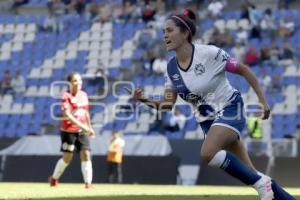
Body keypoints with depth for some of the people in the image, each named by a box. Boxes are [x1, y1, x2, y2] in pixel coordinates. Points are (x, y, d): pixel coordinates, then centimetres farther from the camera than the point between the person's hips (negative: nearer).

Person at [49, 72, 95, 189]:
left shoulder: (84, 95, 7)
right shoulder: (67, 96, -14)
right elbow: (66, 114, -25)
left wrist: (89, 127, 21)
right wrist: (81, 125, -33)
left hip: (82, 131, 5)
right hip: (68, 130, -5)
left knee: (86, 154, -7)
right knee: (67, 157, 2)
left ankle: (88, 182, -8)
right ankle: (54, 178, 24)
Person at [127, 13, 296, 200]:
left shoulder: (209, 53, -18)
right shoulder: (171, 68, -1)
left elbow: (244, 70, -10)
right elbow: (167, 104, 0)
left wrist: (263, 100, -11)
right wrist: (144, 100, -18)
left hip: (229, 110, -6)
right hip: (207, 119, 6)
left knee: (208, 152, -31)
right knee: (249, 172, 5)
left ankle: (260, 183, -16)